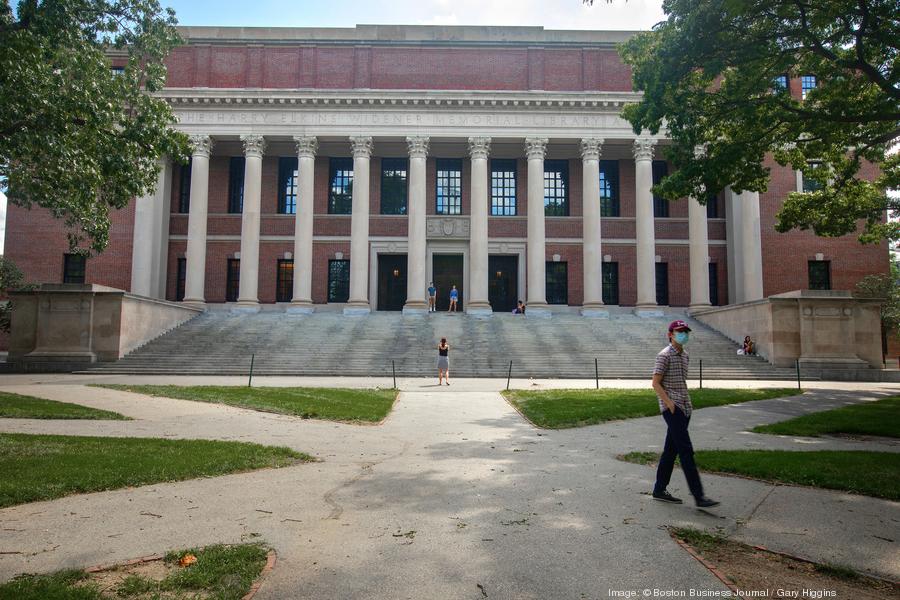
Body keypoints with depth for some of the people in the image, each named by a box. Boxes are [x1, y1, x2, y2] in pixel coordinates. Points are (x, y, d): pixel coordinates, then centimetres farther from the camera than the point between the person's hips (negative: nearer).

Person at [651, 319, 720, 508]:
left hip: (684, 408, 8)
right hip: (672, 409, -8)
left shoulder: (685, 356, 16)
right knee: (686, 451, -11)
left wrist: (687, 402, 13)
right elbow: (656, 383, -11)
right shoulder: (665, 355, -8)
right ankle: (699, 496, -10)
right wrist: (670, 404, -17)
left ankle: (660, 490, 18)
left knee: (671, 450, 11)